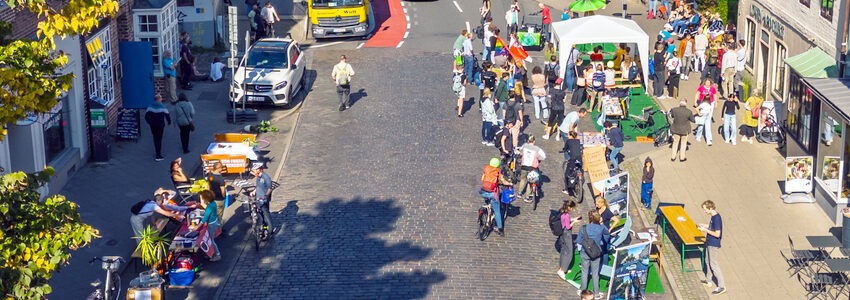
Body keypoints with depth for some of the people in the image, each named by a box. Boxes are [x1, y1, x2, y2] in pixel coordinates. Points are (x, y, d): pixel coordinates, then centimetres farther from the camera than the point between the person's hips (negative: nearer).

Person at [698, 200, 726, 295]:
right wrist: (705, 226, 6)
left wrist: (706, 230, -21)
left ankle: (721, 286, 0)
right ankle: (709, 281, 37)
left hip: (713, 244, -10)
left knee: (713, 264, -4)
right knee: (708, 261, 22)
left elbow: (717, 234, -27)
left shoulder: (717, 218, -26)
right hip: (709, 243, 10)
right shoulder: (713, 216, 3)